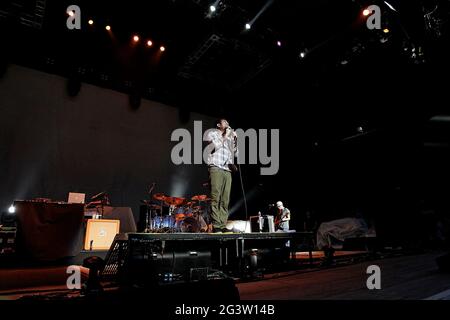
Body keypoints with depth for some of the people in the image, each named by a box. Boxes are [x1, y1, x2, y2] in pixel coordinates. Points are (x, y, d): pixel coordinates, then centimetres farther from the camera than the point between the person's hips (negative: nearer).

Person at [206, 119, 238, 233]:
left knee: (225, 200, -3)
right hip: (216, 168, -5)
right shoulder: (212, 133, 13)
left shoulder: (229, 138, 27)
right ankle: (216, 226, -15)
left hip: (227, 170, 5)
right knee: (216, 198, -13)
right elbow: (215, 146, -5)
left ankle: (223, 226, -3)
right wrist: (225, 136, 3)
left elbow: (235, 153, 22)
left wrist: (235, 139, 15)